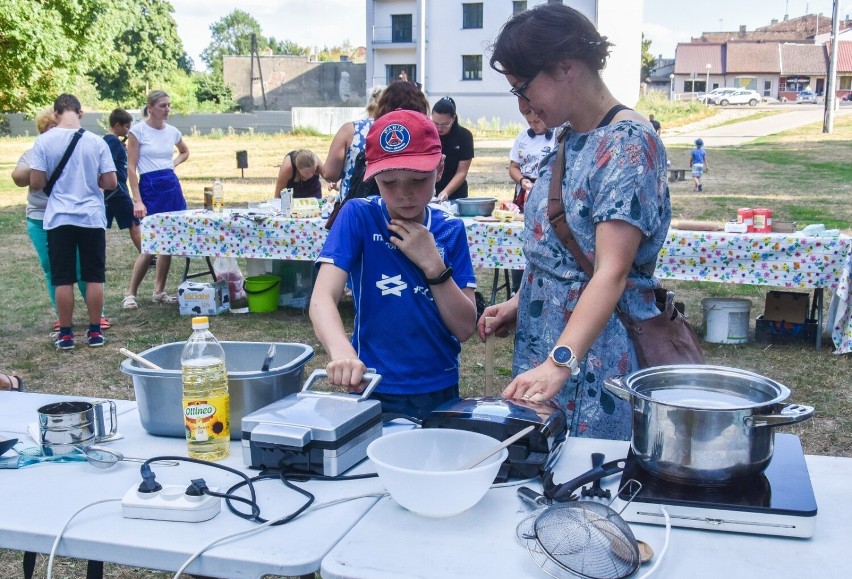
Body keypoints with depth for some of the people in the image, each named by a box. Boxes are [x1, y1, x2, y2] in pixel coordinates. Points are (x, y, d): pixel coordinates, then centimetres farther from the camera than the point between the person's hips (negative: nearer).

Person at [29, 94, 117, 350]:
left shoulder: (43, 141, -5)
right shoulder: (96, 142, -3)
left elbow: (36, 183, -6)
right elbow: (110, 182, -3)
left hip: (59, 219, 0)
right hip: (92, 217, 0)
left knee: (63, 280, 6)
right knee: (94, 278, 8)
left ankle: (65, 334, 11)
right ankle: (95, 331, 13)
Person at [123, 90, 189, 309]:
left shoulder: (172, 131, 8)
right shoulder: (138, 130, -6)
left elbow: (185, 152, 31)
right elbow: (131, 168, -8)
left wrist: (172, 165, 10)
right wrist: (137, 201, -15)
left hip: (172, 187, 6)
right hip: (150, 188, -6)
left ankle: (159, 292, 18)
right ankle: (130, 293, 4)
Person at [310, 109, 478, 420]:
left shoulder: (451, 231, -2)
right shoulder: (358, 217, -11)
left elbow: (465, 328, -6)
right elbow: (323, 297, -23)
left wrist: (433, 264, -19)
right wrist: (342, 353, -42)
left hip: (440, 391, 3)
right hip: (374, 391, -3)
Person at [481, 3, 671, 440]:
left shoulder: (627, 144, -18)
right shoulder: (572, 140, 9)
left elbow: (611, 273, -27)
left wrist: (559, 363, -36)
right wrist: (521, 303, 10)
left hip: (595, 358, -9)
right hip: (545, 344, 9)